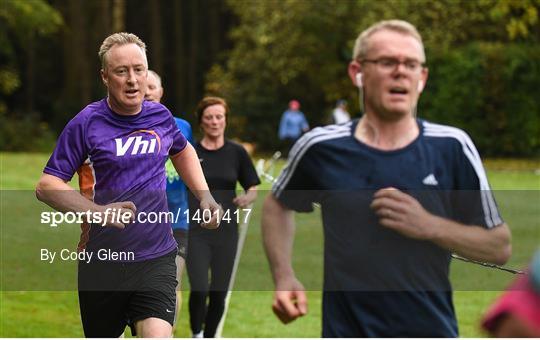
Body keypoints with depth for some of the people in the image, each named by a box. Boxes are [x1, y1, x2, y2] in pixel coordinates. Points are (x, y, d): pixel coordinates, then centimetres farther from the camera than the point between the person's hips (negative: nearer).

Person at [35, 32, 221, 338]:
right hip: (102, 261, -1)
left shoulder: (161, 116, 4)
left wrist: (204, 196, 15)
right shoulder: (86, 123, -8)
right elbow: (47, 185, -10)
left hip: (156, 257, 1)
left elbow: (183, 151, 28)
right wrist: (98, 212, -24)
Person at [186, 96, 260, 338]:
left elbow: (253, 189, 7)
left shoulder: (236, 153, 3)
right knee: (199, 290, -15)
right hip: (196, 232, -2)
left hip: (226, 231, 2)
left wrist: (247, 198, -15)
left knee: (219, 294, 5)